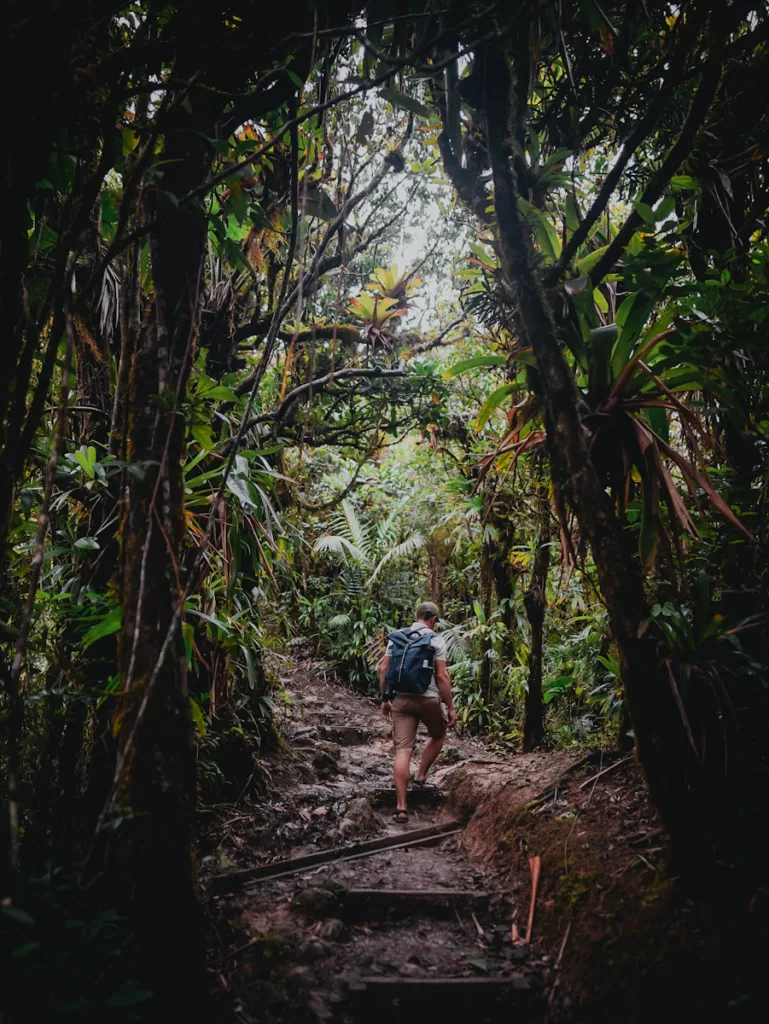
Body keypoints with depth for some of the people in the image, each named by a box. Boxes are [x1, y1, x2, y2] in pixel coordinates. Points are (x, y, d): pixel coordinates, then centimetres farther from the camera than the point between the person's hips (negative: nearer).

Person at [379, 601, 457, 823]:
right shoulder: (436, 640, -5)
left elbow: (383, 670, 5)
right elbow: (442, 676, -10)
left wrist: (385, 699, 14)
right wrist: (451, 708, -4)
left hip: (400, 699, 3)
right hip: (427, 699, -3)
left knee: (402, 750, 0)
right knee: (438, 736, 28)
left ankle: (401, 807, -4)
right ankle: (420, 777, 25)